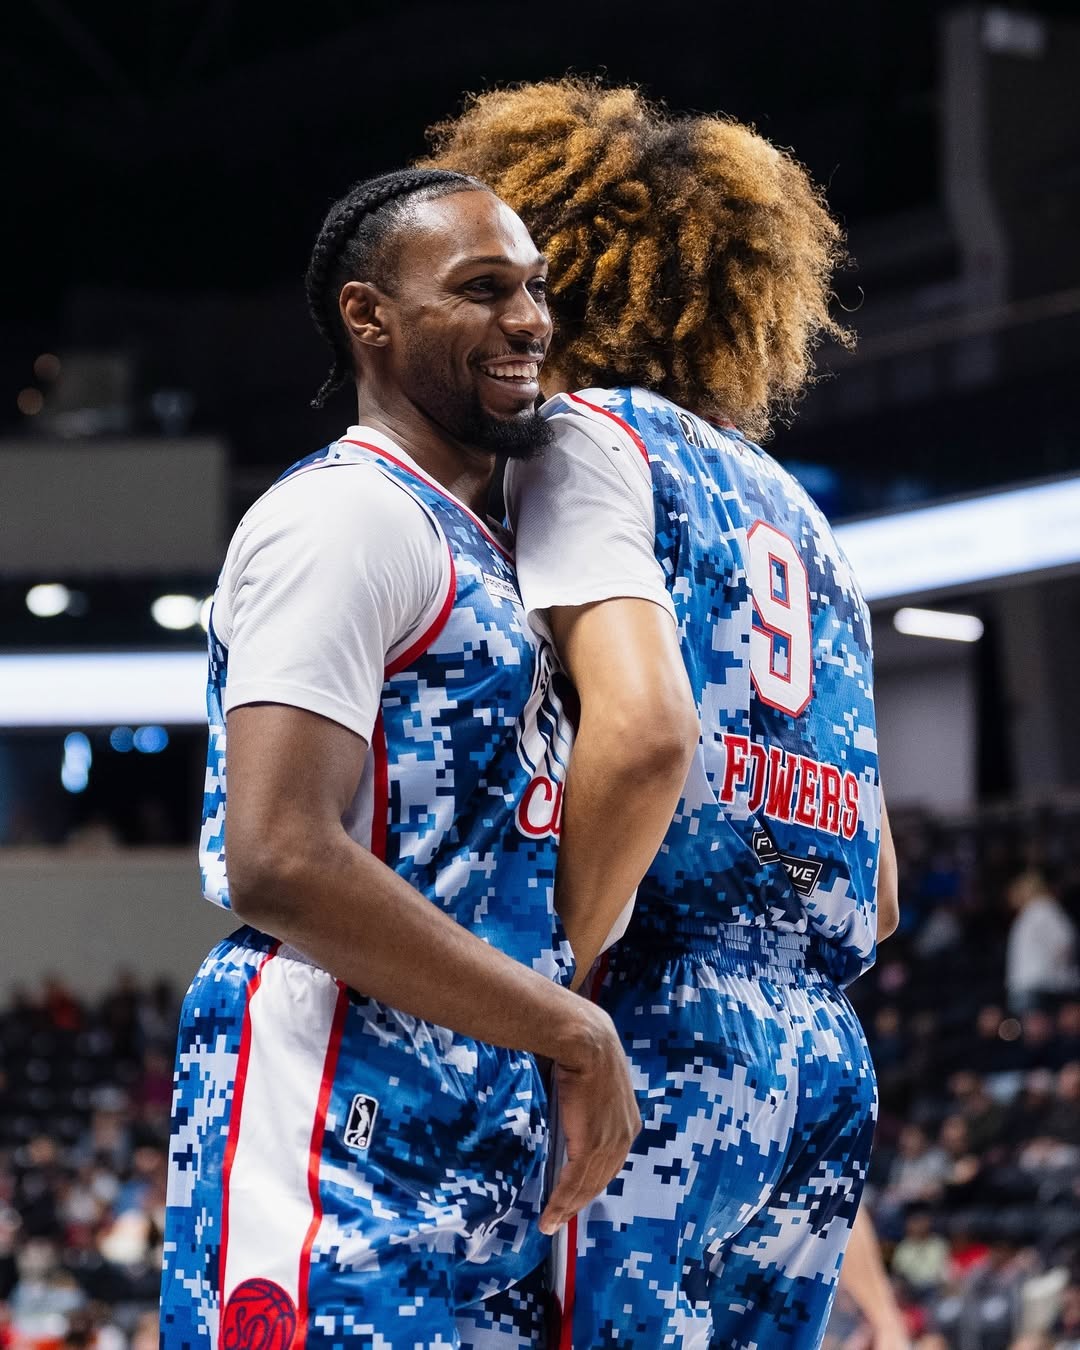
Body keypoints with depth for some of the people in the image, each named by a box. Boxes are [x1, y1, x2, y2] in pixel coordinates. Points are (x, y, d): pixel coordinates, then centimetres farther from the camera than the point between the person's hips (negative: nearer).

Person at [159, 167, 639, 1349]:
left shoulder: (472, 554, 23)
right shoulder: (347, 516, -9)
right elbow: (280, 864, -21)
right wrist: (573, 1032, -15)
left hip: (461, 1151, 10)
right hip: (338, 1146, -10)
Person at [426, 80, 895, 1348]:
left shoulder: (586, 436, 1)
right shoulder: (789, 507, 26)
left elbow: (645, 725, -17)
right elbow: (876, 891, 24)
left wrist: (537, 999, -12)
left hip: (667, 1050, -8)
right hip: (827, 1060, 8)